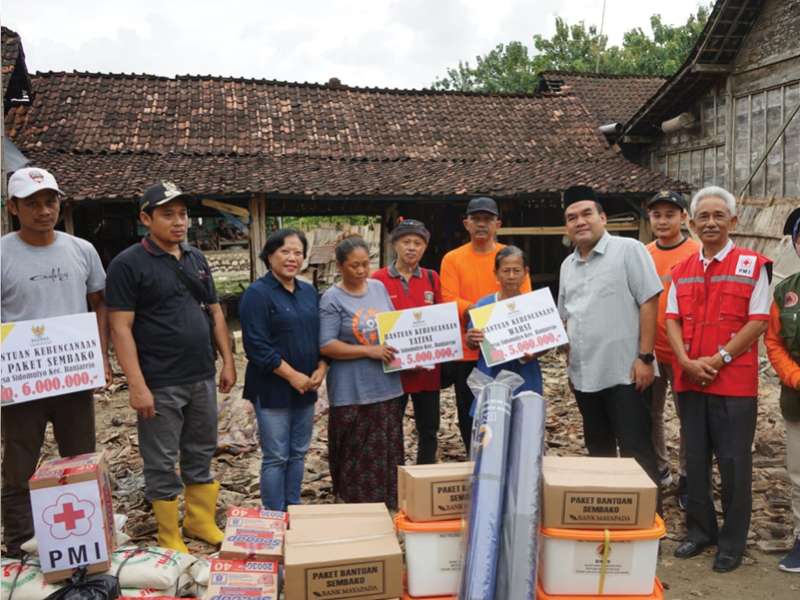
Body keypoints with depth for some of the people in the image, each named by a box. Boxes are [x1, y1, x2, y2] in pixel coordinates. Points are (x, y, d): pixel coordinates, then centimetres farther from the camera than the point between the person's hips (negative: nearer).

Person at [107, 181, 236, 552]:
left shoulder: (196, 258, 10)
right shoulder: (128, 264, -9)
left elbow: (215, 313, 15)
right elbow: (121, 328, -13)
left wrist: (227, 361, 9)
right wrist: (137, 384, -18)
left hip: (202, 378, 6)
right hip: (160, 384, -6)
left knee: (201, 455, 16)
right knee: (162, 463, 6)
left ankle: (201, 521, 31)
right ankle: (170, 539, 19)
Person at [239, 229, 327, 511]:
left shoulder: (309, 292, 10)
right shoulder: (257, 294, -10)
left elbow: (321, 336, 15)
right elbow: (257, 346, -17)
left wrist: (321, 369, -2)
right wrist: (293, 376, -17)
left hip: (306, 388, 6)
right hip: (273, 389, -6)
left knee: (298, 454, 14)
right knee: (276, 457, 1)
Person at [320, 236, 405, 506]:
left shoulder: (379, 287, 9)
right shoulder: (332, 299, -8)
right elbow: (326, 346, -14)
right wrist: (369, 351, -18)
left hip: (387, 386, 6)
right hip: (353, 393, -5)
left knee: (388, 454, 12)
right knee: (358, 458, 1)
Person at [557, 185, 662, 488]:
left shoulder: (628, 250, -6)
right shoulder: (567, 265, 14)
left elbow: (649, 303, -11)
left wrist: (645, 357, -15)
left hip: (625, 372, -7)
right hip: (584, 374, 7)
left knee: (635, 452, -1)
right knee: (598, 450, 17)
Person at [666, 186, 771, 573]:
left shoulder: (753, 265, -3)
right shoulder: (681, 270, 10)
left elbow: (758, 322, -9)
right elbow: (672, 320, 6)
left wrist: (719, 358, -14)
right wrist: (687, 361, -9)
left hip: (734, 382, -4)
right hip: (689, 380, 5)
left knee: (733, 463, 3)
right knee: (695, 459, 13)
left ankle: (732, 542, 18)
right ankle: (700, 530, 27)